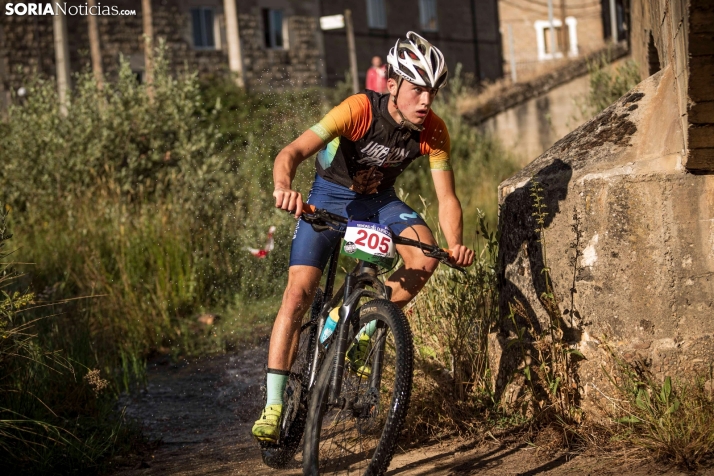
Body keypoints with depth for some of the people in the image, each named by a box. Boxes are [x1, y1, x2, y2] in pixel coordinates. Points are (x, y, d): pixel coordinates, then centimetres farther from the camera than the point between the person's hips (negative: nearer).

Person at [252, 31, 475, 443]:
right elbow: (292, 152, -39)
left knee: (426, 255, -26)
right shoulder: (360, 109, -31)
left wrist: (456, 245, -38)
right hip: (331, 196, -3)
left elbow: (447, 197, -18)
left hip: (379, 199, 3)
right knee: (299, 290, -17)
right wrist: (284, 186, -62)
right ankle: (274, 405, -11)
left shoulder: (434, 131, -19)